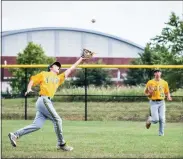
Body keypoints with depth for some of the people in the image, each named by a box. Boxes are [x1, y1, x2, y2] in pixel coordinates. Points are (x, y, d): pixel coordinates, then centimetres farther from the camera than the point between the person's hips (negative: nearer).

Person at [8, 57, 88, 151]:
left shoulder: (59, 78, 28)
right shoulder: (44, 74, 13)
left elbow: (70, 69, 30)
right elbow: (32, 80, 9)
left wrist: (80, 60, 32)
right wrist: (29, 89, -11)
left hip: (47, 101, 7)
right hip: (43, 100, -7)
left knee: (37, 125, -4)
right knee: (57, 120, -8)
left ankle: (15, 135, -1)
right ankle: (61, 144, -1)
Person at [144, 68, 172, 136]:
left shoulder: (164, 83, 8)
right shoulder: (150, 82, 0)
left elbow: (167, 92, 15)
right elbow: (146, 92, 6)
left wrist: (168, 97, -6)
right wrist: (149, 93, -16)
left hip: (161, 102, 3)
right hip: (153, 102, -3)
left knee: (162, 119, -6)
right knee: (156, 119, -11)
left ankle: (161, 133, 8)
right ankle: (149, 120, 23)